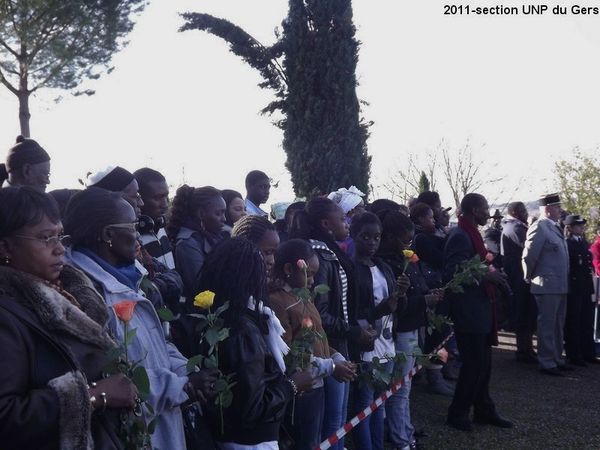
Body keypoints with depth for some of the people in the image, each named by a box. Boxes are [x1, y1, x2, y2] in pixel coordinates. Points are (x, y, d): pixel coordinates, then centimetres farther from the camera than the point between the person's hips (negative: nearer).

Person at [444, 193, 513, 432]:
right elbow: (453, 274, -24)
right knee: (474, 364, -2)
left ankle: (484, 410, 27)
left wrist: (489, 274, 9)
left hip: (478, 309, 10)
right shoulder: (460, 236, -18)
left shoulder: (470, 234, 14)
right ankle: (457, 413, 12)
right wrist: (485, 276, -19)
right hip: (468, 312, -10)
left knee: (482, 363, 16)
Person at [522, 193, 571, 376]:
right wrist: (530, 278, -5)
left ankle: (556, 359, 28)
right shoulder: (539, 227, -14)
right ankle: (546, 363, 7)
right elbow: (528, 256, -16)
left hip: (560, 286, 9)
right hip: (547, 286, -9)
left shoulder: (555, 228, 13)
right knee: (547, 325, -1)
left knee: (558, 326, 17)